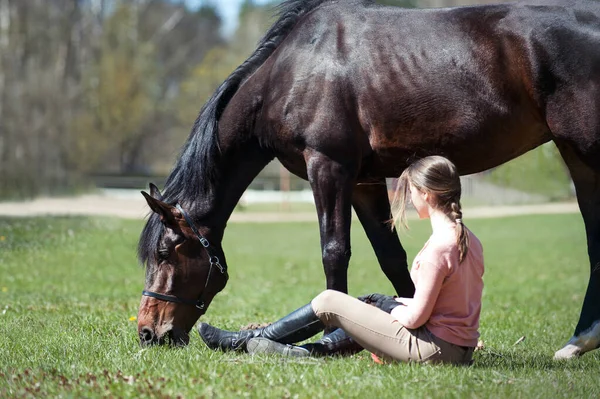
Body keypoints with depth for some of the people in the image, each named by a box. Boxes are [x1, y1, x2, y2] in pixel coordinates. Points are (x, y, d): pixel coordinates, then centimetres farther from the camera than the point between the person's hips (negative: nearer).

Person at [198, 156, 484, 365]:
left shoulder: (438, 247, -22)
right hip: (462, 347, 9)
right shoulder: (469, 239, 7)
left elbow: (415, 317, -19)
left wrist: (396, 311, 3)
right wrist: (401, 305, 12)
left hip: (434, 350, -9)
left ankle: (242, 341, 15)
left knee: (329, 302, 2)